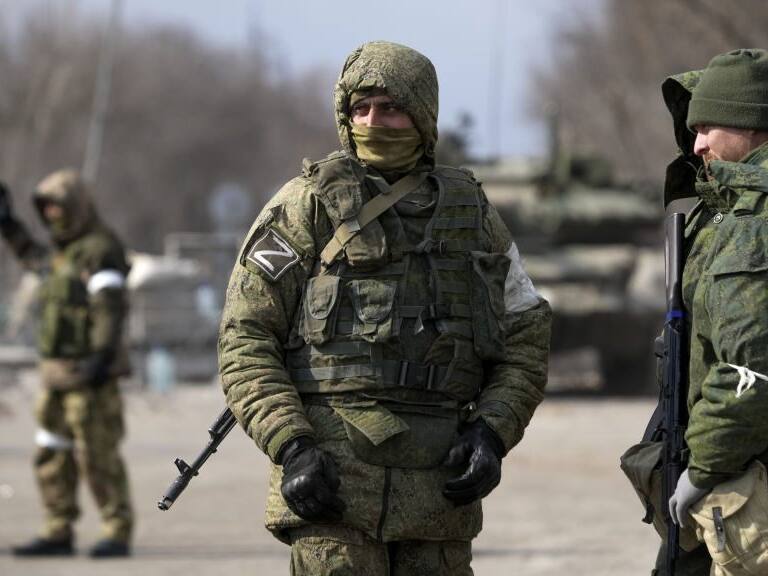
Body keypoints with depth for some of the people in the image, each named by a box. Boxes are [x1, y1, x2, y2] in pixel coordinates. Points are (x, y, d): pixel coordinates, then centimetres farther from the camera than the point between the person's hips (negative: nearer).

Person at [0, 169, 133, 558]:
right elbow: (36, 259, 39)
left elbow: (110, 307, -23)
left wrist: (102, 355, -32)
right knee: (51, 455, 9)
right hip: (58, 372, 10)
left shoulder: (100, 249, -13)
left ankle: (117, 536, -4)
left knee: (98, 455, -8)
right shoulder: (65, 249, 17)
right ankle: (58, 535, 13)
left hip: (88, 373, -10)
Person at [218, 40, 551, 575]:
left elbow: (527, 339, 17)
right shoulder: (306, 206, 3)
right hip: (333, 472, -4)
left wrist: (492, 433, 0)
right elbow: (245, 341, -1)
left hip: (438, 485, 4)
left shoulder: (471, 214, 14)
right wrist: (291, 448, -14)